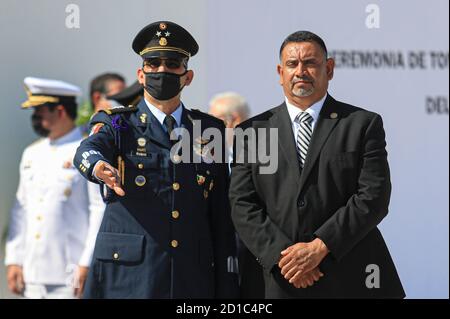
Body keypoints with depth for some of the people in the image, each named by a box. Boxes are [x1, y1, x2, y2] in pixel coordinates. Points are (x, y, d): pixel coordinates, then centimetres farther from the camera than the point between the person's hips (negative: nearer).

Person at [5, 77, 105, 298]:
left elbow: (101, 211, -10)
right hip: (33, 273, 7)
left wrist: (87, 264, -14)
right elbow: (21, 211, 17)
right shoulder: (31, 154, 16)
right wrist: (13, 260, 10)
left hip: (70, 274, -7)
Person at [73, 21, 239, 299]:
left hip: (193, 280, 2)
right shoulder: (118, 125, 6)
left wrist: (227, 288, 3)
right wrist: (98, 166, -43)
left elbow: (223, 216, 10)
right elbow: (88, 150, -18)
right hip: (126, 279, -2)